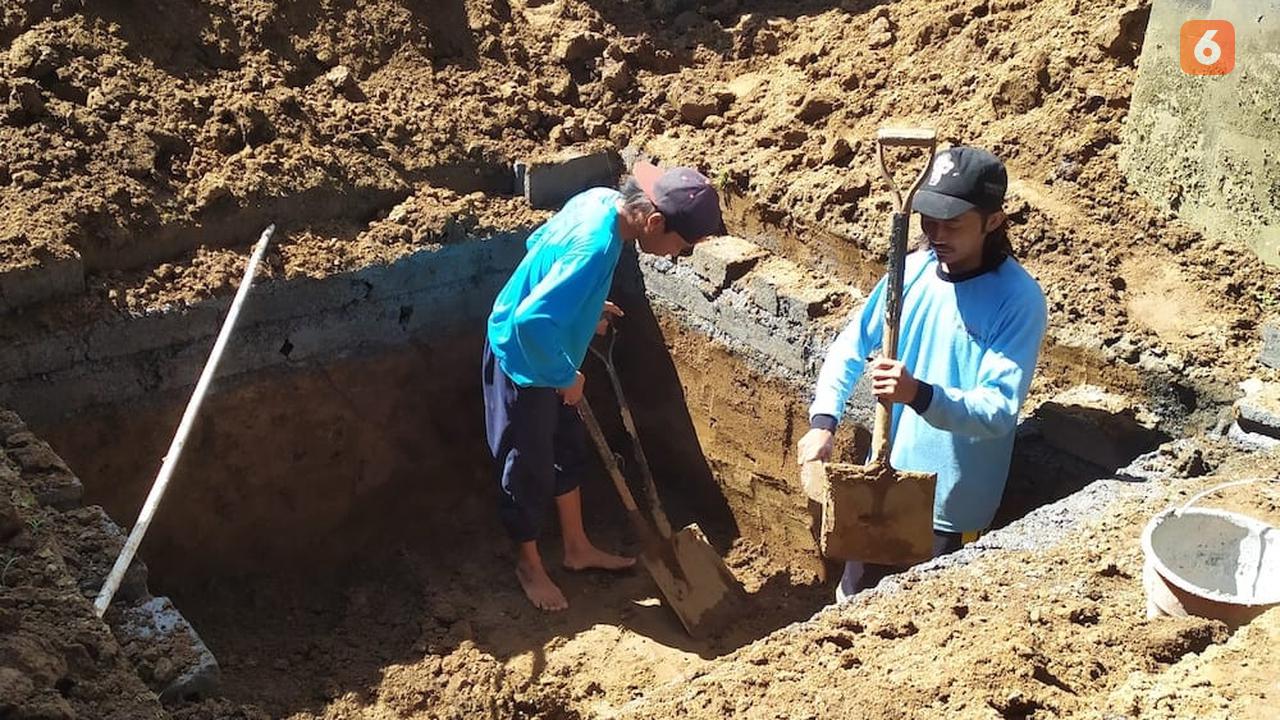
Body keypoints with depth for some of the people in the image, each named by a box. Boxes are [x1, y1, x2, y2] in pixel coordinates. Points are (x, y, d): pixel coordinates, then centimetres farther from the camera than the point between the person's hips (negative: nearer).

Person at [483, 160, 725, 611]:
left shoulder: (600, 200, -7)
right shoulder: (594, 248, -35)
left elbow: (537, 242, 10)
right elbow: (531, 321, -40)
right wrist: (565, 378, -24)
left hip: (544, 357, 9)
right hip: (524, 363, -9)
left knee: (569, 448, 22)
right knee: (531, 470, 10)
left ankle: (577, 548, 40)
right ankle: (529, 564, 33)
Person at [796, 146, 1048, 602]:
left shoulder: (1019, 300, -20)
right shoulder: (913, 269, -4)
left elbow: (1000, 409, -26)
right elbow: (851, 347, 2)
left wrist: (920, 395, -43)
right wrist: (823, 422, -13)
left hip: (950, 506, -5)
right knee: (851, 604, 21)